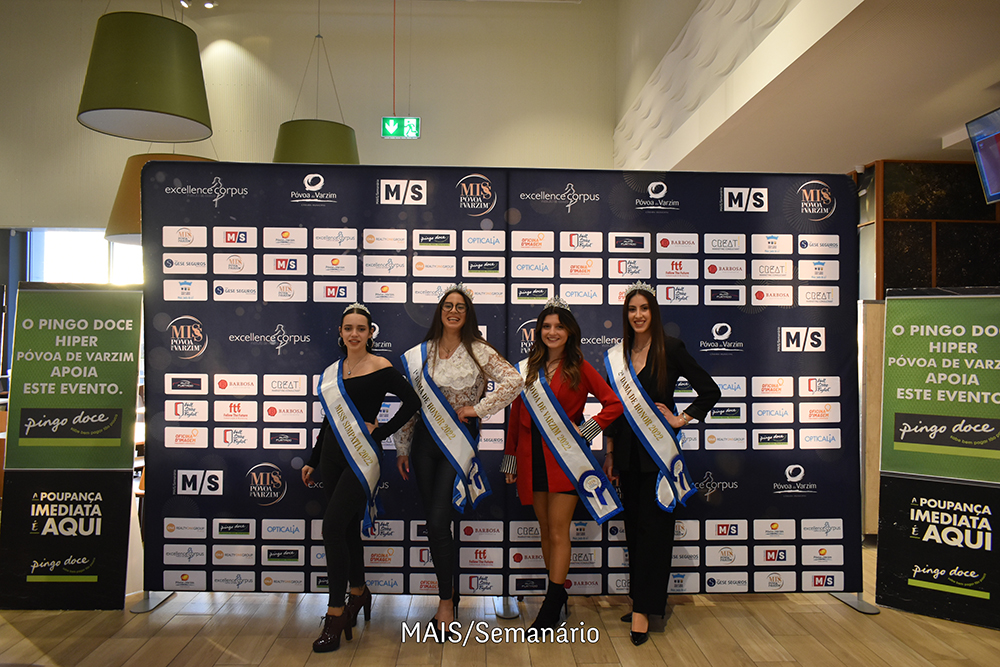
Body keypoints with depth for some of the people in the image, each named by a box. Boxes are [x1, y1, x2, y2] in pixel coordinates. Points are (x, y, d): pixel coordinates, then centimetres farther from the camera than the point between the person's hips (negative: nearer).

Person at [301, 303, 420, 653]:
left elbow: (411, 401, -9)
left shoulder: (380, 367, -7)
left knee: (332, 527, -13)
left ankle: (336, 613, -3)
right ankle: (359, 592, 33)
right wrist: (313, 461, 20)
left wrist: (380, 431, -11)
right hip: (333, 455, 6)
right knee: (347, 529, 14)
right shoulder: (333, 372, 11)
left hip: (361, 457, -6)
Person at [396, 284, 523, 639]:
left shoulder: (478, 351, -2)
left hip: (458, 441, -4)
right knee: (434, 523, 8)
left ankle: (446, 601, 5)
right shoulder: (420, 354, 7)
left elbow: (513, 381, -13)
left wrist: (478, 409, -12)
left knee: (438, 522, -11)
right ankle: (450, 592, 26)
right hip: (425, 440, 4)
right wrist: (403, 448, 11)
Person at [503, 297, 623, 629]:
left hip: (565, 456, -4)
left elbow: (614, 404, -3)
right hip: (533, 458, 4)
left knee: (558, 532, -2)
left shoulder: (579, 368, -1)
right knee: (545, 530, 11)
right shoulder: (526, 369, 9)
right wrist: (510, 461, 12)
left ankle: (550, 608, 6)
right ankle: (559, 597, 24)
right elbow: (516, 417, 12)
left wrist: (585, 430, -10)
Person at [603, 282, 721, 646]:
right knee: (633, 527, 11)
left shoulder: (671, 349, -5)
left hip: (658, 450, -5)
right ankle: (642, 600, 24)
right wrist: (609, 455, 10)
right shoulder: (616, 356, 7)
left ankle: (643, 608, 5)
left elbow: (710, 390, -2)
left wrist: (681, 419, -7)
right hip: (627, 452, 5)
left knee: (653, 527, -2)